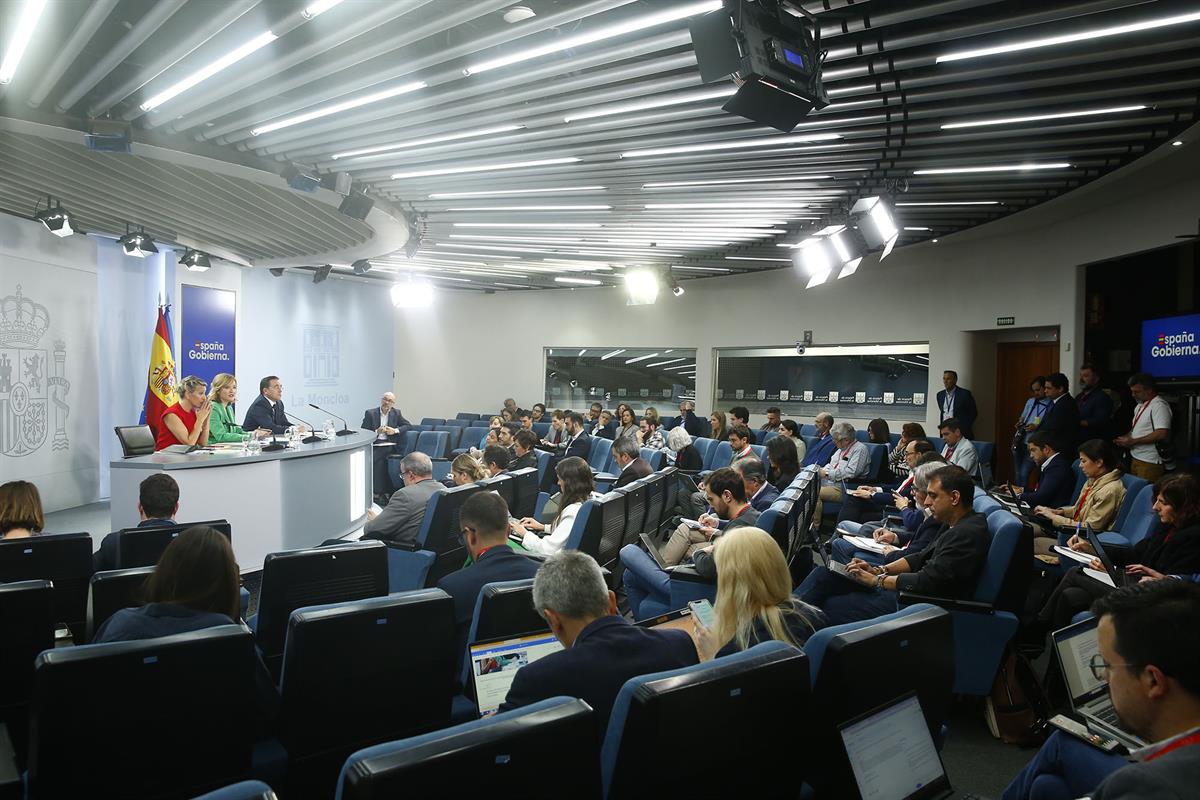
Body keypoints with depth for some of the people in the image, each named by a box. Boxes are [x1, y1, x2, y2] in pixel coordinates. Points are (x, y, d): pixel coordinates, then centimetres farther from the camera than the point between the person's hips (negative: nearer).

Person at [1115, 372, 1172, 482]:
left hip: (1149, 462, -9)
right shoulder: (1140, 406, 17)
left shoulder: (1159, 405, -13)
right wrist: (1126, 437, 7)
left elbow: (1162, 434, -23)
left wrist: (1132, 441, -19)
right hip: (1136, 459, 9)